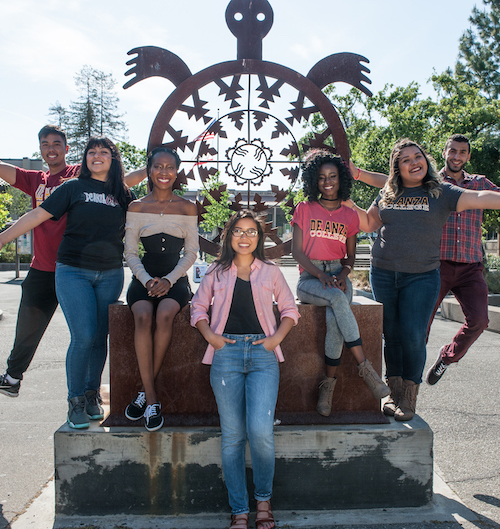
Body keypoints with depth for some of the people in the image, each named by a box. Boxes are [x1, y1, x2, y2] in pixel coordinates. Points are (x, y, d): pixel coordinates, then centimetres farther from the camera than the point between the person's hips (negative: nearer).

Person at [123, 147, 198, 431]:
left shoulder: (188, 208, 8)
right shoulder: (137, 207, 9)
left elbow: (191, 252, 5)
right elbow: (131, 252, 6)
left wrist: (169, 280, -10)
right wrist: (147, 280, -12)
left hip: (175, 278, 0)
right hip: (144, 277, 1)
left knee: (165, 315, -32)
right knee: (143, 316, -31)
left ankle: (145, 390, -17)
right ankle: (152, 398, -24)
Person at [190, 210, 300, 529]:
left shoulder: (271, 272, 14)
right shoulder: (217, 272, 15)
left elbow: (290, 308, 17)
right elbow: (198, 307, 18)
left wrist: (277, 338, 2)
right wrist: (210, 335, 1)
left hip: (262, 353, 0)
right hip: (226, 353, 1)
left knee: (260, 431, -13)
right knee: (232, 435, 1)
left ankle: (264, 498, 12)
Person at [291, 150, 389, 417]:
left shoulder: (350, 215, 14)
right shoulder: (305, 209, 7)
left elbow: (350, 255, 17)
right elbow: (296, 250, 1)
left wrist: (344, 273, -6)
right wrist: (321, 275, -14)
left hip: (338, 276, 2)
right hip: (309, 277, -2)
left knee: (334, 318, -32)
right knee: (338, 299, -36)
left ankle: (328, 384, -21)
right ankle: (364, 367, -31)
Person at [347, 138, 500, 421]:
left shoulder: (441, 192, 2)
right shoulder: (387, 195, 11)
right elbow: (369, 224, 17)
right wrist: (348, 204, 5)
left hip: (422, 277, -2)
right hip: (383, 274, 3)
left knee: (413, 336, -7)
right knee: (392, 336, 7)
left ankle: (409, 398, 8)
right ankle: (395, 393, 19)